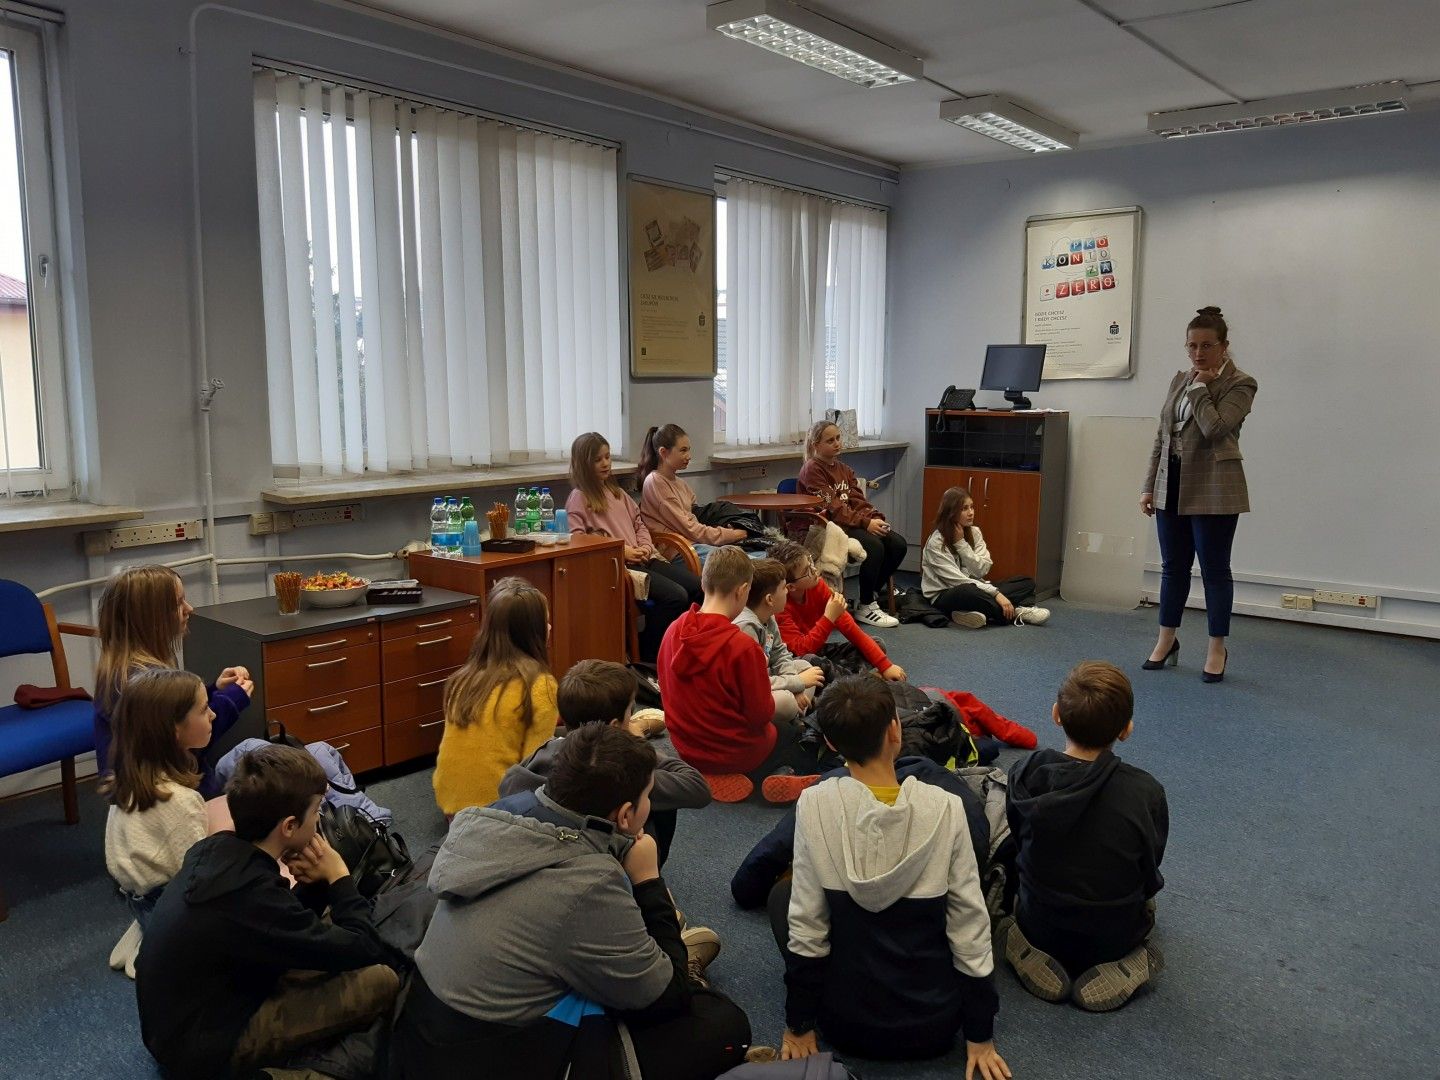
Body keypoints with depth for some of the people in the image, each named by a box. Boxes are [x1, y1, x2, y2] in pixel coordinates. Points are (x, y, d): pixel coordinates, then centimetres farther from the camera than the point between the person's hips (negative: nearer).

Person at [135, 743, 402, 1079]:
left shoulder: (215, 851, -4)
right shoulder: (251, 895, -31)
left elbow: (289, 927, 12)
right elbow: (363, 950, -22)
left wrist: (313, 885, -7)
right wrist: (338, 878, -8)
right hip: (205, 1050, -9)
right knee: (380, 980, -18)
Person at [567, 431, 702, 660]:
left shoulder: (616, 492, 23)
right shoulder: (579, 498, -1)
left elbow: (639, 522, 25)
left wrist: (646, 546, 2)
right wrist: (621, 551, -16)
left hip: (642, 559, 8)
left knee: (698, 586, -10)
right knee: (675, 595, -25)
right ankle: (646, 651, -9)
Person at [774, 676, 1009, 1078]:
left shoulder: (814, 805, -17)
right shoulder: (945, 807, -16)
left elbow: (805, 922, -11)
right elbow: (969, 923, -10)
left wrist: (798, 1025, 3)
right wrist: (980, 1036, 3)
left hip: (846, 1025, -1)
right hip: (935, 1026, 1)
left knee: (782, 895, 21)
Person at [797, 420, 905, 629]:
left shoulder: (843, 469, 20)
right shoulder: (812, 469, -5)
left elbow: (858, 500, 10)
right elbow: (831, 506, -15)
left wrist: (876, 518, -11)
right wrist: (865, 523, -21)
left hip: (855, 522, 8)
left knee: (897, 543, -12)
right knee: (874, 546, -29)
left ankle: (872, 594, 2)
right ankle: (866, 607, -15)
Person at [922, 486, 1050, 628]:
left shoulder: (974, 532, 5)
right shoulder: (936, 543, -14)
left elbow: (982, 570, -6)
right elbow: (957, 580, -22)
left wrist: (961, 543, -15)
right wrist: (995, 593, -29)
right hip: (945, 597, -7)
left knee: (1027, 583, -2)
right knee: (968, 592, -42)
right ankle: (1015, 613, -24)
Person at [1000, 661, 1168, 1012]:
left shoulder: (1024, 775, -22)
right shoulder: (1147, 792, -25)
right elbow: (1149, 876, -9)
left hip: (1039, 929, 0)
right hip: (1114, 939, 1)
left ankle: (1040, 961, 10)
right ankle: (1115, 968, 11)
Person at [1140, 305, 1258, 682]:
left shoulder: (1240, 384, -6)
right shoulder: (1180, 379, 12)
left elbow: (1214, 428, -22)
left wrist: (1200, 387, -12)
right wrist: (1149, 485, 9)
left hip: (1212, 490, -6)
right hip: (1172, 485, 6)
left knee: (1214, 569, 3)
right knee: (1173, 566, 12)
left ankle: (1217, 649, 14)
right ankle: (1166, 640, 24)